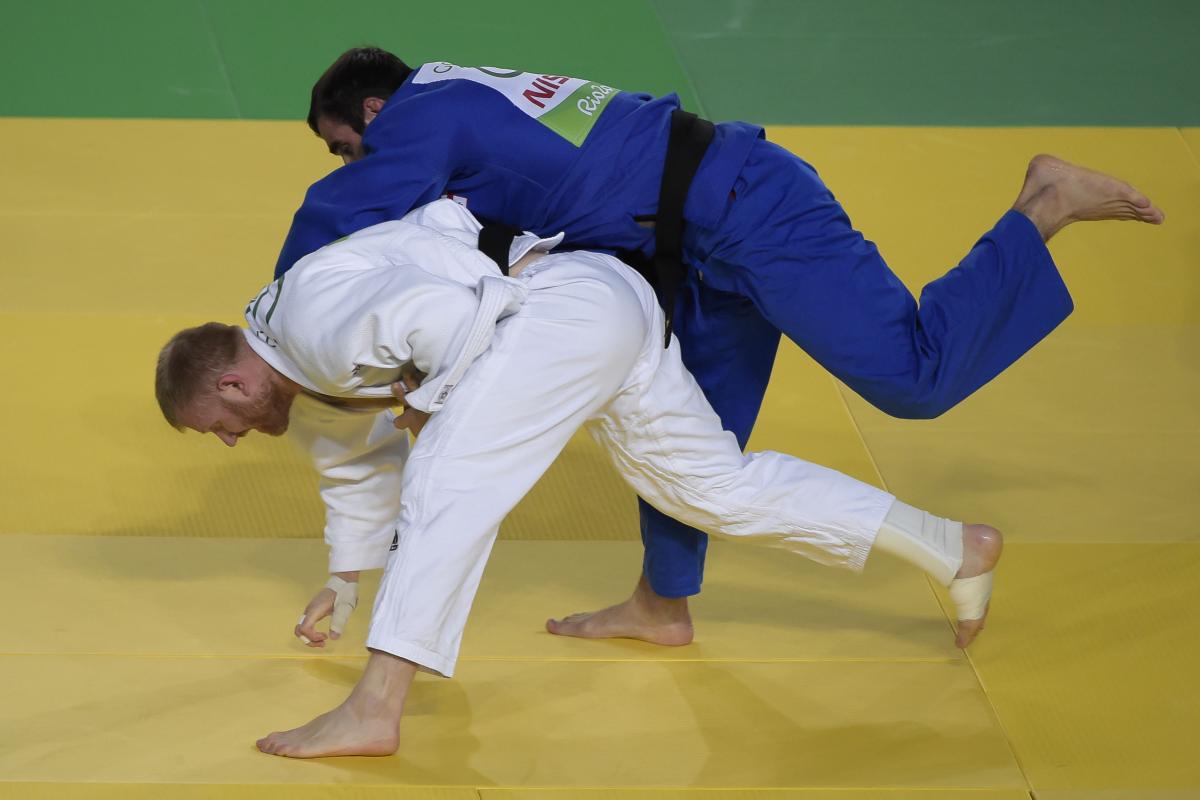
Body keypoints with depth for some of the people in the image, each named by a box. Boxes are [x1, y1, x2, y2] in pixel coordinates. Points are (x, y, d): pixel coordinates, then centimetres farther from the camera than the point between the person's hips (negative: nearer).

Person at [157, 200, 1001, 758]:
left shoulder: (317, 325, -12)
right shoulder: (311, 367, 20)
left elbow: (450, 316, -23)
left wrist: (433, 404, -7)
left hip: (568, 306, -10)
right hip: (615, 306, 10)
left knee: (449, 477, -18)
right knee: (720, 487, 15)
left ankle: (375, 711, -23)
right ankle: (954, 547, 19)